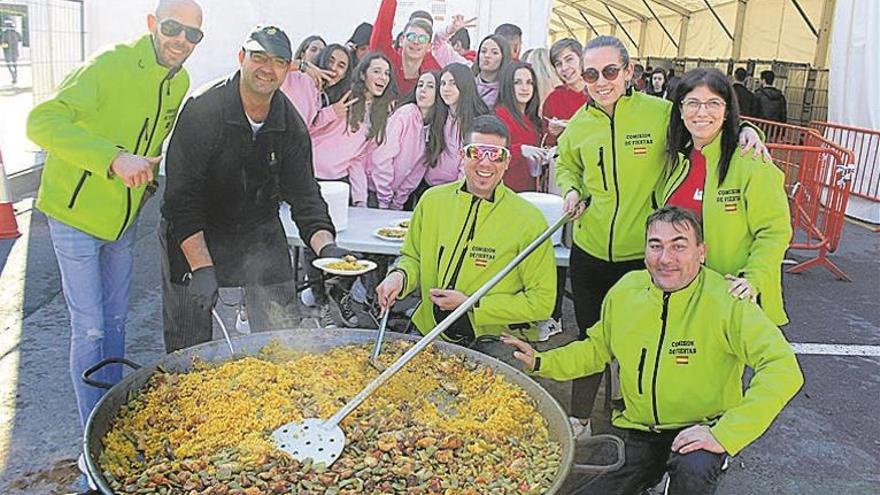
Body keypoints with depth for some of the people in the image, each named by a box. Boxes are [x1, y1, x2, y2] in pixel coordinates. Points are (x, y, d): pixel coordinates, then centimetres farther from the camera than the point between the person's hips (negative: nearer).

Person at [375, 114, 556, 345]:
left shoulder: (529, 220, -8)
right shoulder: (432, 200, 4)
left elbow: (542, 301, -6)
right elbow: (412, 257, 18)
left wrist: (471, 305, -11)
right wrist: (400, 276, -7)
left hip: (496, 342, -3)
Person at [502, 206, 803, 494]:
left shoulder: (726, 301, -19)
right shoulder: (625, 290, -3)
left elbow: (783, 369, -27)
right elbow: (597, 349, 13)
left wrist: (724, 434, -34)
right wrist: (541, 363, -1)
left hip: (696, 431, -4)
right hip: (635, 433, 5)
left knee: (695, 468, -36)